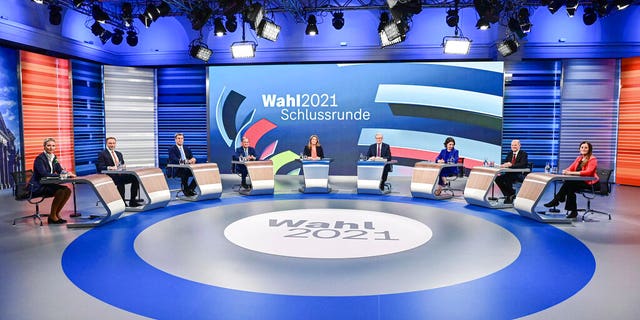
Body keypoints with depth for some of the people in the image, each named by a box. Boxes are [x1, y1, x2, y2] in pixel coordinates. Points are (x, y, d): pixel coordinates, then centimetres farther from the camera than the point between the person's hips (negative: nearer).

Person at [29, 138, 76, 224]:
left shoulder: (54, 157, 9)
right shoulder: (40, 158, -15)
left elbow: (60, 171, 2)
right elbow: (44, 174, -27)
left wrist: (67, 173, -20)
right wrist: (60, 175, -34)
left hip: (47, 184, 8)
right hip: (37, 187, -8)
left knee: (67, 190, -12)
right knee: (60, 191, -27)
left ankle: (57, 213, 0)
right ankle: (52, 216, -12)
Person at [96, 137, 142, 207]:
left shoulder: (119, 153, 25)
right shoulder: (102, 154, 6)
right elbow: (100, 167, -5)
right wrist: (110, 167, -23)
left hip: (121, 174, 6)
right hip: (110, 176, -6)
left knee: (135, 177, -21)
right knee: (120, 180, -39)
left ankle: (132, 201, -20)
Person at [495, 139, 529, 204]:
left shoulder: (523, 153, -2)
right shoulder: (509, 153, 17)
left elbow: (522, 165, -19)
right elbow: (504, 162, 10)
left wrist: (511, 165, -31)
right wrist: (504, 164, -16)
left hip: (520, 175, -6)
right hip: (510, 174, 6)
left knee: (507, 178, -35)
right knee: (497, 178, -19)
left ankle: (511, 194, -13)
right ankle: (508, 195, -8)